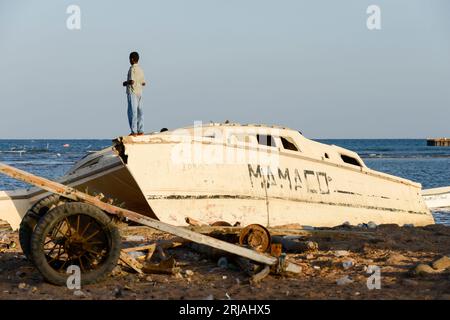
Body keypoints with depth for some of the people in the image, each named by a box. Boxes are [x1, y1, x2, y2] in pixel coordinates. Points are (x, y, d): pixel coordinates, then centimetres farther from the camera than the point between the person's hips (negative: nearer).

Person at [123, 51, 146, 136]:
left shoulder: (132, 69, -12)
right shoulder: (140, 69, 13)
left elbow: (131, 81, -21)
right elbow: (143, 83, 16)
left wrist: (125, 83, -4)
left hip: (132, 92, -8)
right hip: (139, 93, 8)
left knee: (132, 112, -8)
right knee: (139, 111, 7)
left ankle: (134, 131, -11)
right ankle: (140, 130, 7)